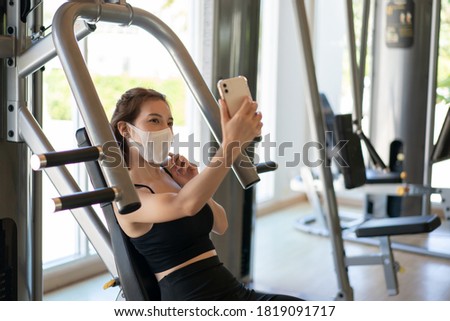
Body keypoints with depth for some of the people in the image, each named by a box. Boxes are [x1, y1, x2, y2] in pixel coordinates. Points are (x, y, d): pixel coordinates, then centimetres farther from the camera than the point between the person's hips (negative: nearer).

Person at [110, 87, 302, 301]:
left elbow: (220, 225, 18)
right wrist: (232, 143, -38)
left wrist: (195, 185, 3)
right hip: (192, 297, -7)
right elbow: (186, 205, -31)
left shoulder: (169, 174, 13)